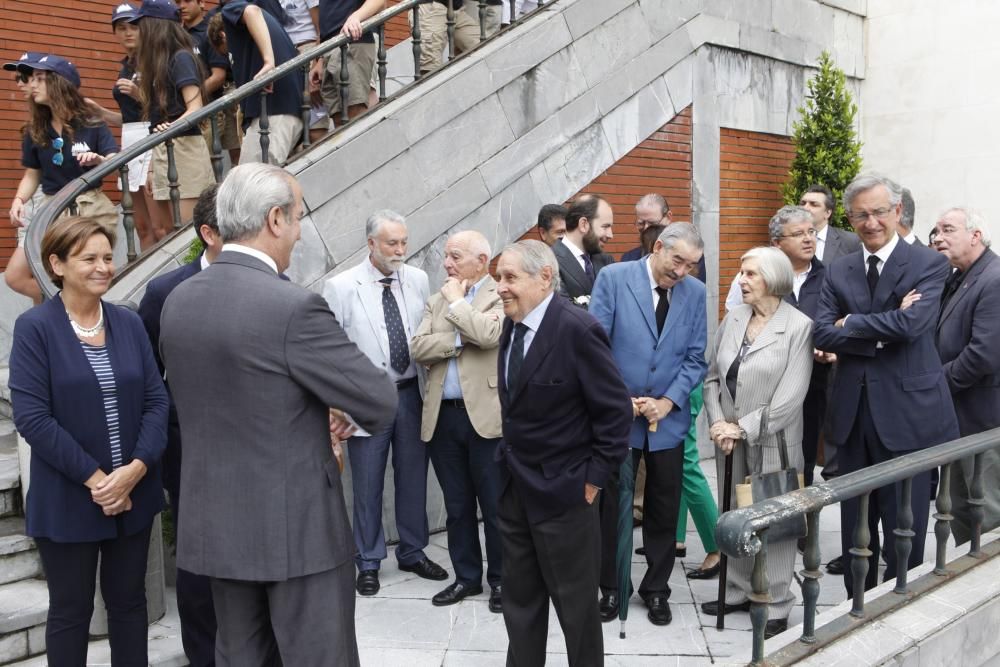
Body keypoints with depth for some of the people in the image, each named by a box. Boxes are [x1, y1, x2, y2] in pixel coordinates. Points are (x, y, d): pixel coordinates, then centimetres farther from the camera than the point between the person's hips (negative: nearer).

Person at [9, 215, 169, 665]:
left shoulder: (128, 323, 5)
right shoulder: (34, 327, -8)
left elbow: (156, 400, 1)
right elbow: (31, 417, -14)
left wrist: (137, 467, -13)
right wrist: (94, 477, -17)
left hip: (134, 491, 4)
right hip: (68, 500, -3)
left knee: (129, 601, 15)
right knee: (70, 610, 11)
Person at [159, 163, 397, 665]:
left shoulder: (177, 301, 2)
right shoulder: (294, 307, -21)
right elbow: (380, 403, -16)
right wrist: (346, 407, 8)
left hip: (216, 523, 7)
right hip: (296, 526, -7)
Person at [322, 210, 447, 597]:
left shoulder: (418, 280, 2)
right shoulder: (341, 287, -9)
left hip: (411, 394, 4)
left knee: (413, 478, 16)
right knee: (368, 485, 8)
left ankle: (413, 552, 34)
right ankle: (368, 563, 26)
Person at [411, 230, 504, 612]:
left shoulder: (501, 296, -3)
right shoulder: (436, 301, 13)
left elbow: (488, 334, -23)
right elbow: (419, 348, 0)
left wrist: (456, 301, -8)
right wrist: (462, 338, -13)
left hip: (485, 415, -5)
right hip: (443, 416, 5)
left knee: (495, 505, 5)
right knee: (457, 506, 14)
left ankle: (500, 579, 20)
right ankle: (466, 577, 27)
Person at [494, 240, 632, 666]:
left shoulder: (577, 330, -20)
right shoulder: (512, 325, 4)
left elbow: (616, 410, -17)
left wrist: (594, 477, -15)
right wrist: (512, 461, 11)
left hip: (561, 489, -7)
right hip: (515, 487, 8)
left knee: (574, 600, 8)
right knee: (520, 598, 18)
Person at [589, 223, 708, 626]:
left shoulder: (695, 293, 3)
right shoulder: (613, 278, -7)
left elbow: (695, 358, 2)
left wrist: (667, 402, -9)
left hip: (668, 419, 3)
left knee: (663, 510, 11)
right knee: (610, 506, 8)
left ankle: (656, 590, 27)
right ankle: (610, 588, 24)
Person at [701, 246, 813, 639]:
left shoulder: (799, 327, -11)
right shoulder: (733, 319, 4)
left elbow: (790, 398, -17)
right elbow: (713, 376, 7)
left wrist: (743, 429, -17)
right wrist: (717, 423, -7)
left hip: (771, 443, -5)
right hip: (730, 441, 5)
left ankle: (775, 605, 17)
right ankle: (739, 590, 31)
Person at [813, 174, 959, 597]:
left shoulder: (929, 264, -4)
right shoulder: (838, 272, 8)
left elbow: (911, 324, -20)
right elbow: (823, 335, -5)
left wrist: (851, 323, -8)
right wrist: (882, 333, -14)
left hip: (906, 414, -4)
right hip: (853, 414, 4)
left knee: (904, 527, 5)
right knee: (855, 526, 14)